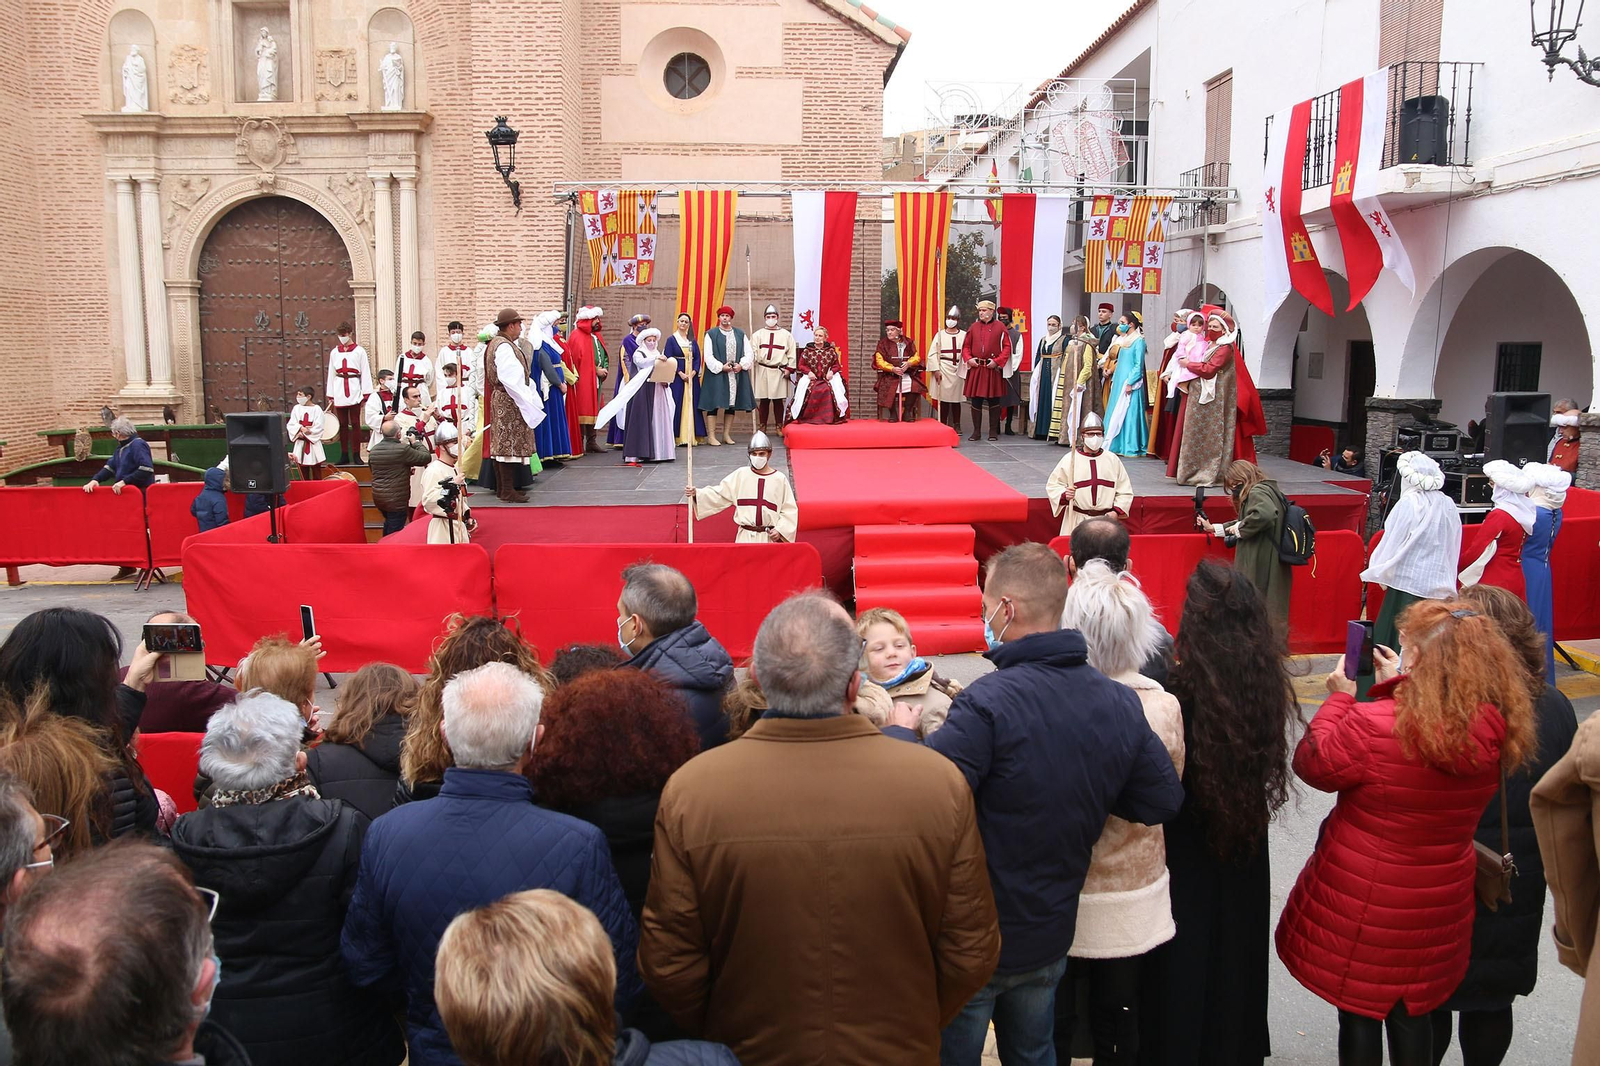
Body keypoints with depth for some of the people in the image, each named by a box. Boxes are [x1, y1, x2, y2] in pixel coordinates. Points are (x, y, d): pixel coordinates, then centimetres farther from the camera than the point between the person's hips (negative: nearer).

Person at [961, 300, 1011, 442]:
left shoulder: (1000, 327, 1)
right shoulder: (973, 327, 9)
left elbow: (1007, 347, -2)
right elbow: (966, 346, 12)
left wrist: (997, 361, -12)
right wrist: (968, 359, -5)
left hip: (993, 369, -2)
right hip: (975, 368, 2)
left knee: (994, 400, 2)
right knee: (975, 400, 3)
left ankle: (993, 431, 10)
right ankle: (976, 431, 11)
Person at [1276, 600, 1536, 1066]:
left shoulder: (1373, 725, -29)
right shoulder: (1495, 732, -12)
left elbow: (1312, 765, -13)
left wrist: (1339, 697, -2)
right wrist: (1396, 688, 11)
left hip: (1362, 904, -5)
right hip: (1439, 904, 5)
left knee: (1358, 1011, 14)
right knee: (1412, 1013, 24)